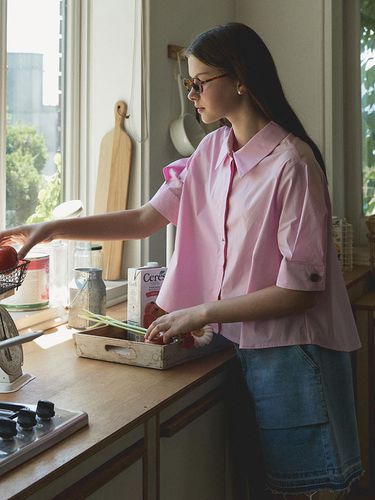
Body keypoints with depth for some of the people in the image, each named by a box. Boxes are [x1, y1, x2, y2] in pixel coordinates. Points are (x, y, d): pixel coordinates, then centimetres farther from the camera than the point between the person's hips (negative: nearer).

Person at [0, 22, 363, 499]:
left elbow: (300, 289, -19)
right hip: (238, 341, 6)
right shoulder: (212, 150, 5)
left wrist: (202, 312, -16)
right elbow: (148, 217, 8)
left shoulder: (291, 163, -18)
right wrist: (51, 229, 1)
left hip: (287, 349, -6)